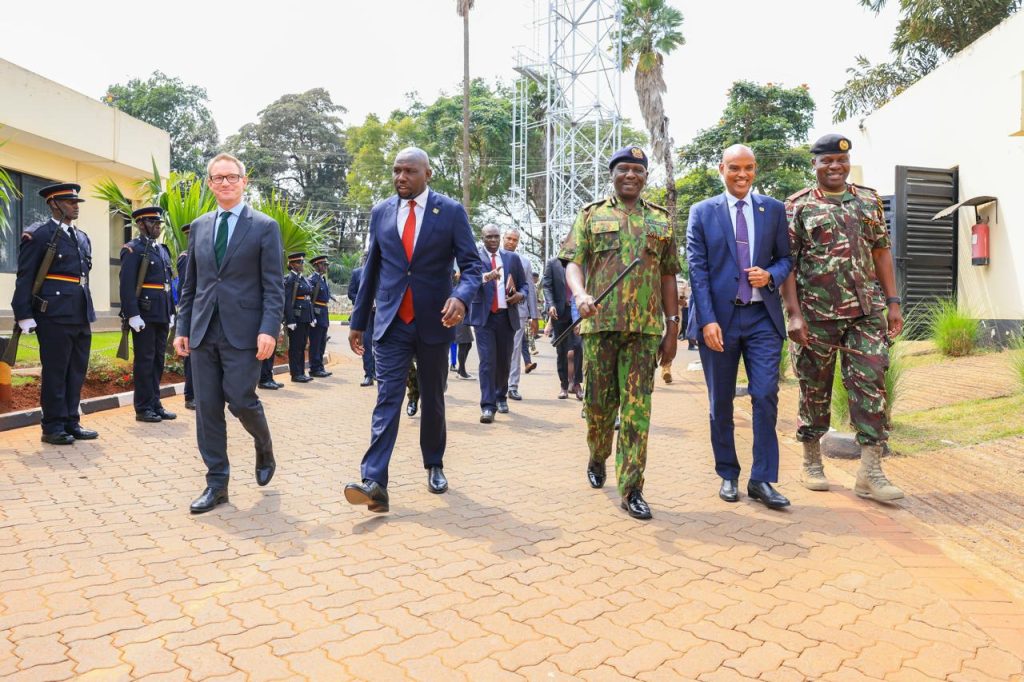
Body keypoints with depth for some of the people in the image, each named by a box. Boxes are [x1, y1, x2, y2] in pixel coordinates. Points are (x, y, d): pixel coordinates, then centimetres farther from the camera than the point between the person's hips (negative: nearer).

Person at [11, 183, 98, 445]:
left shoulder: (82, 237, 16)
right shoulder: (38, 234, -5)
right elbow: (24, 277, -7)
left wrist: (88, 310, 17)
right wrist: (24, 315, -12)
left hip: (81, 315, 7)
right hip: (55, 314, -7)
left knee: (77, 371, 10)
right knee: (55, 372, 0)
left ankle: (71, 422, 19)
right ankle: (53, 427, 9)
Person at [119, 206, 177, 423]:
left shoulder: (163, 250, 18)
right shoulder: (133, 249, -6)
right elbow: (126, 284, -13)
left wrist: (171, 312, 16)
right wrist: (133, 314, -19)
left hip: (161, 315, 8)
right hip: (144, 314, -7)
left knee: (158, 360, 12)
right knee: (145, 361, -1)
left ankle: (155, 404, 20)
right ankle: (143, 408, 7)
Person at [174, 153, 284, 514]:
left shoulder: (265, 227, 0)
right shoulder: (199, 226, 14)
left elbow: (274, 287, -6)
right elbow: (190, 284, 16)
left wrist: (269, 329, -17)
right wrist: (182, 328, 10)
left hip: (243, 331, -5)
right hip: (203, 332, 5)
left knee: (240, 400, -6)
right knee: (207, 408, 5)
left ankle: (264, 447, 27)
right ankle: (216, 483, 15)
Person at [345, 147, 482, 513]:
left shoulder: (451, 211, -2)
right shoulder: (381, 212, 7)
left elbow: (472, 264, -7)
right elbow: (371, 269, 11)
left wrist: (461, 297, -28)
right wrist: (358, 321, 10)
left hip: (433, 322, -1)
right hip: (391, 322, 1)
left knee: (433, 399, 12)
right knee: (387, 399, -7)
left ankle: (434, 466, 30)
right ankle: (374, 482, -12)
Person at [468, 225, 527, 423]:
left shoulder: (512, 258, 12)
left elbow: (524, 284, 18)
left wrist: (521, 294, -5)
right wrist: (485, 277, -37)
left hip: (507, 316, 4)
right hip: (484, 317, -3)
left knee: (504, 361, 12)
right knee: (487, 361, -9)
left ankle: (501, 397, 32)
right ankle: (488, 406, -8)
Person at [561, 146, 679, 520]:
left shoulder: (661, 220, 15)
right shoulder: (591, 215, 10)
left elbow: (668, 276, 14)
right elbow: (573, 263, 0)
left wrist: (672, 328, 9)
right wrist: (580, 294, -22)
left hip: (645, 328, 1)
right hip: (600, 323, 0)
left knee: (637, 409, -2)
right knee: (599, 403, 7)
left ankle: (631, 488, 2)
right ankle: (597, 458, 34)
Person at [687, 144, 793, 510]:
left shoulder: (774, 209, 10)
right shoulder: (702, 212, 4)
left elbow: (785, 258, 14)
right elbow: (697, 269, -3)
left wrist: (770, 275, -10)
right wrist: (708, 320, -12)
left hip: (763, 318, 1)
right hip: (719, 318, -1)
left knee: (766, 397, -5)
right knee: (721, 404, 7)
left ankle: (762, 480, 6)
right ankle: (728, 476, 21)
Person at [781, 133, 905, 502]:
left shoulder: (869, 201, 13)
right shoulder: (797, 206, 0)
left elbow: (881, 252, 14)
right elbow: (786, 263, -4)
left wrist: (892, 302, 7)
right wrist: (794, 313, -12)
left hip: (866, 311, 3)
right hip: (816, 314, -3)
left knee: (871, 384, -3)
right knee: (815, 389, 6)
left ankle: (870, 471, 3)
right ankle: (811, 462, 21)